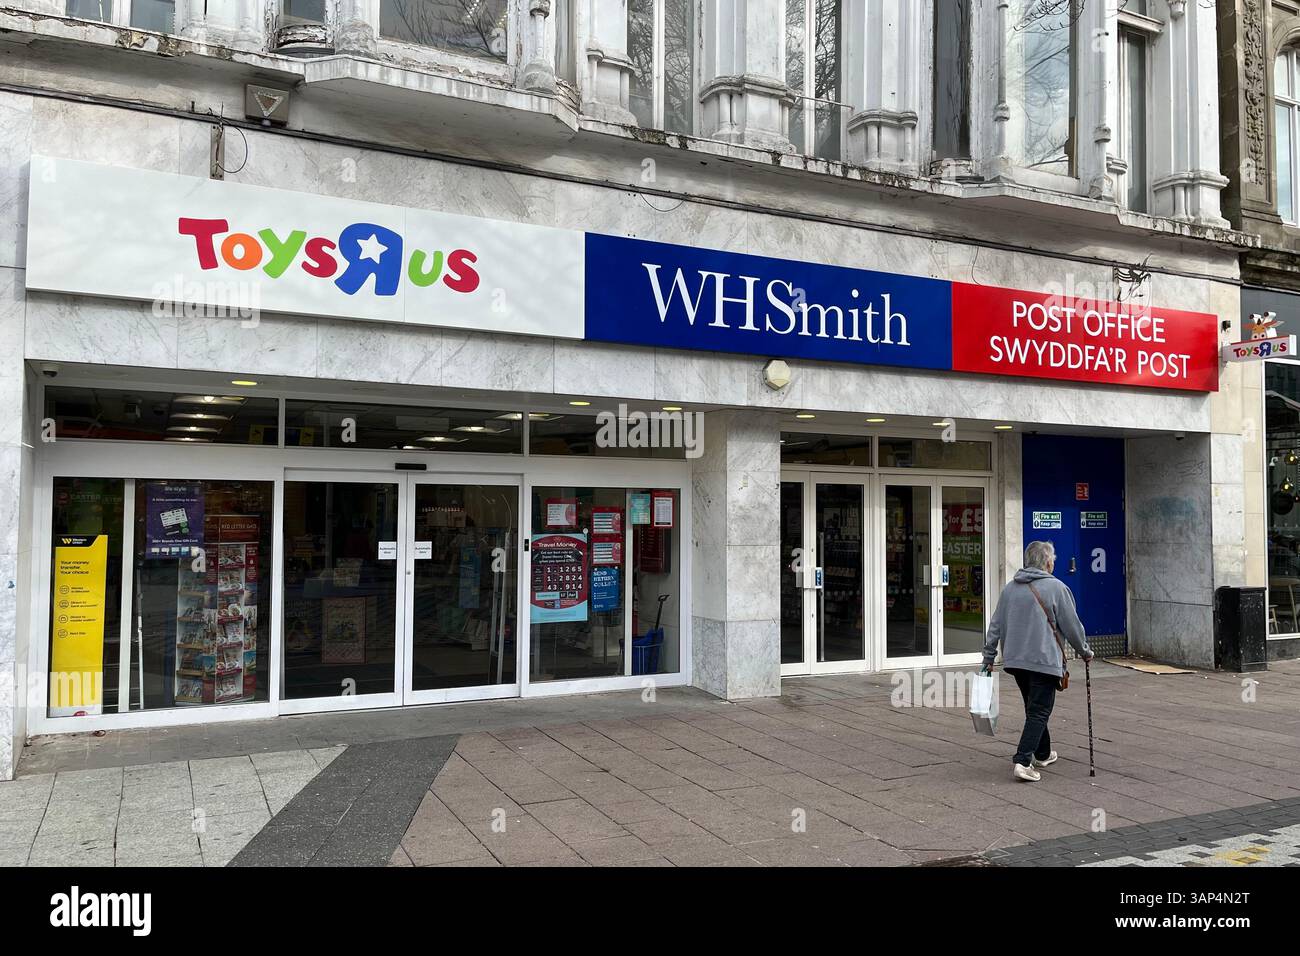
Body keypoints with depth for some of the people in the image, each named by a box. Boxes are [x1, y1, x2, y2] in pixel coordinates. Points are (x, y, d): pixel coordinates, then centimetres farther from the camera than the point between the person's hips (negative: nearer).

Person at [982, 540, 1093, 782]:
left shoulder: (1010, 588, 9)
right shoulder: (1056, 587, -8)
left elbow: (996, 626, 10)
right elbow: (1072, 625, -2)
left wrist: (989, 658, 16)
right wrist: (1084, 651, 15)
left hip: (1015, 660, 6)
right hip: (1044, 660, -6)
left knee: (1034, 709, 20)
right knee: (1039, 712, -4)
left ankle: (1043, 754, 34)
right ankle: (1022, 762, -14)